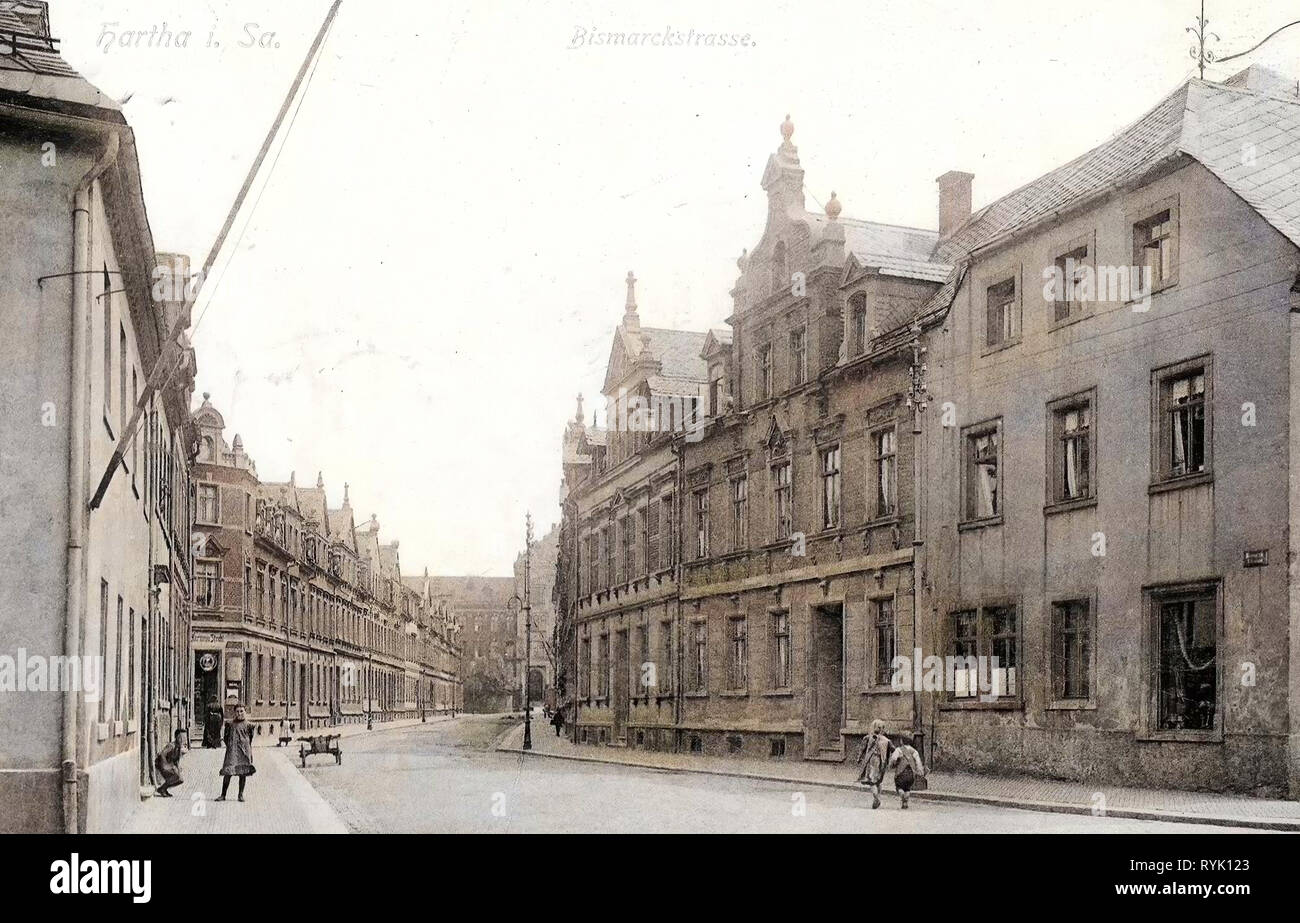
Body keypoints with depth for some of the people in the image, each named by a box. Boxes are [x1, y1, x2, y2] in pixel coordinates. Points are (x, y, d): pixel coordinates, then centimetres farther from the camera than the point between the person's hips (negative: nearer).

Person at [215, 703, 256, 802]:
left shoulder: (247, 725, 8)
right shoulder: (231, 724, 9)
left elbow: (250, 738, 12)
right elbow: (226, 737, 13)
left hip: (244, 750, 0)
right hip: (232, 750, 0)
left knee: (243, 773, 1)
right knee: (227, 772, -7)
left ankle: (241, 795, 10)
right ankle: (223, 795, -2)